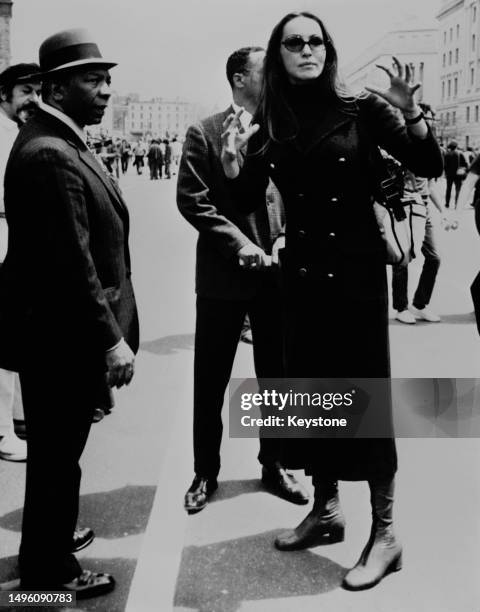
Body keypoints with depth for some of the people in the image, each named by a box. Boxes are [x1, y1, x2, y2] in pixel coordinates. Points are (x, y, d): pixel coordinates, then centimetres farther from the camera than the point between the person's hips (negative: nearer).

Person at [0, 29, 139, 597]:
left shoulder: (61, 143, 11)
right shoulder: (49, 155, -22)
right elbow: (72, 262, -25)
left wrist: (108, 331, 15)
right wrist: (111, 340, -19)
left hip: (61, 333, 10)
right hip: (61, 336, -10)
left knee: (56, 453, 23)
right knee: (57, 456, 6)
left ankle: (48, 540, 42)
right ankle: (50, 571, 24)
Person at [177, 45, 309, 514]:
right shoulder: (205, 133, -3)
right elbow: (191, 199, -9)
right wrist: (237, 242, -16)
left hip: (278, 273, 4)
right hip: (224, 276, -3)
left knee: (276, 377, 13)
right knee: (210, 381, 6)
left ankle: (273, 465, 30)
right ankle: (206, 472, 22)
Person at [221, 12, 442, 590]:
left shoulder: (360, 109, -6)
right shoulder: (268, 125, 3)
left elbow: (430, 167, -7)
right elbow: (248, 204, 7)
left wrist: (410, 112, -24)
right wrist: (231, 160, -11)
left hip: (357, 269, -4)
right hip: (300, 272, 4)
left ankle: (385, 533, 13)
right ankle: (325, 510, 30)